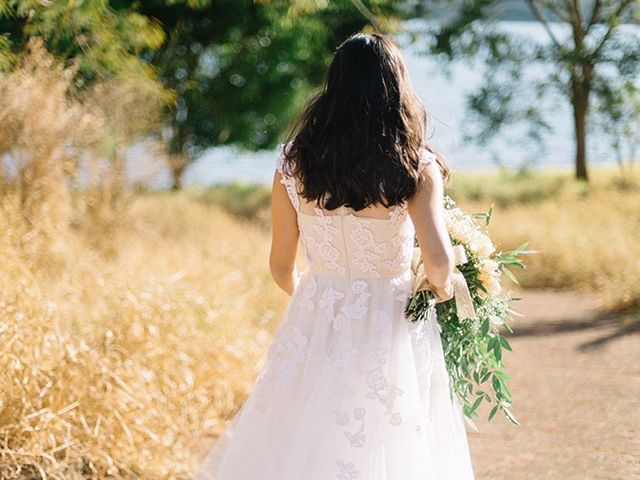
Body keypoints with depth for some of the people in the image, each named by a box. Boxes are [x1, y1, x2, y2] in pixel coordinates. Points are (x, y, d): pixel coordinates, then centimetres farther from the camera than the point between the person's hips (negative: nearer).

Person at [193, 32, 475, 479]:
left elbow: (281, 266, 4)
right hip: (390, 337, -2)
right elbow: (438, 260, -21)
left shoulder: (294, 163, -3)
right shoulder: (417, 166, -11)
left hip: (315, 329, 3)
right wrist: (442, 289, 2)